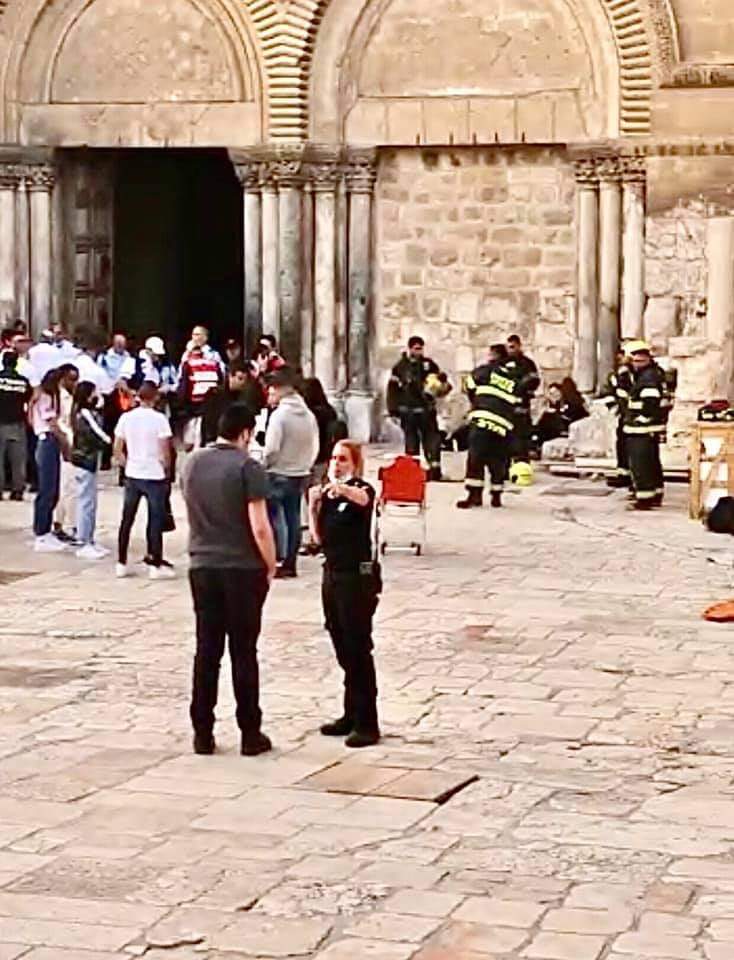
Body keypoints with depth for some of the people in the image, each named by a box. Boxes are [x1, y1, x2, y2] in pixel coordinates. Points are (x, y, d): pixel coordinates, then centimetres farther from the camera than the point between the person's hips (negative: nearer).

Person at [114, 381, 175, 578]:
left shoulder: (126, 418, 1)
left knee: (127, 520, 11)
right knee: (155, 521, 3)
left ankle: (121, 564, 14)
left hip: (132, 475, 4)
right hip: (154, 476, -4)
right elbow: (165, 450, -11)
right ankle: (156, 565, 3)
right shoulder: (159, 419, -11)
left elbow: (117, 450, 3)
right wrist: (166, 468, 6)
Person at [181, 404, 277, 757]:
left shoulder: (192, 463, 4)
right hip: (243, 569, -4)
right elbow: (260, 527, -16)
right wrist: (271, 566, -3)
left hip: (202, 567, 4)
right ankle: (250, 734, 10)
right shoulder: (247, 467, -13)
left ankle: (202, 734, 11)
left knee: (206, 652, 9)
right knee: (244, 653, 4)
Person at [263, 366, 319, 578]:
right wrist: (304, 465, 16)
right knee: (293, 517, 11)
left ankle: (279, 561, -3)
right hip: (301, 473, 7)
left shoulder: (279, 414, -16)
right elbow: (315, 447, 8)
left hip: (279, 474, -7)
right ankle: (290, 562, 14)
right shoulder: (309, 415, 5)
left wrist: (264, 465, -2)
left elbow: (271, 449, -17)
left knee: (275, 516, 1)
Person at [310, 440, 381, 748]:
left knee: (358, 649, -6)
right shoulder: (327, 495, 10)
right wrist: (314, 506, -3)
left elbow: (362, 498, -35)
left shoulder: (361, 488, -10)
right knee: (342, 649, 13)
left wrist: (341, 487, -55)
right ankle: (351, 715, 23)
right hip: (332, 573, 7)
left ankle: (367, 723, -2)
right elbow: (319, 538, 11)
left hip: (358, 576, -7)